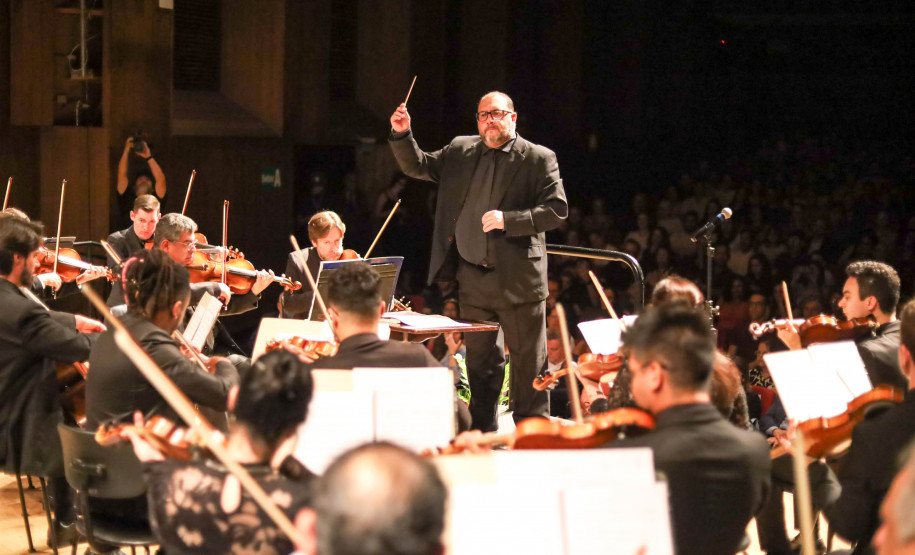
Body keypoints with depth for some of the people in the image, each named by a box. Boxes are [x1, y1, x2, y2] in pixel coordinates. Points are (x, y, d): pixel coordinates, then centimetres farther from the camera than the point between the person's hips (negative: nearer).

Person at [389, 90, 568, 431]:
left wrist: (507, 219, -20)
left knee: (528, 361, 0)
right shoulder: (461, 151, 10)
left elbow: (557, 210, -11)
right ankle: (482, 433, 25)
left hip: (517, 279, -5)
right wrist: (402, 134, -1)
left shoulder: (538, 159, -4)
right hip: (473, 278, 5)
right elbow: (417, 166, 16)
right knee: (480, 361, 15)